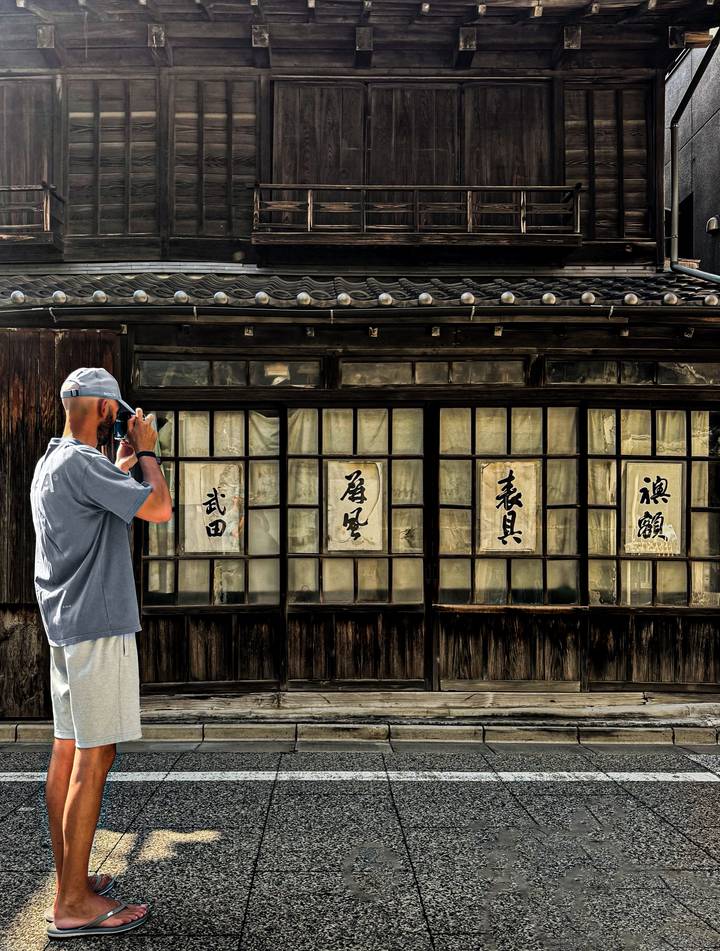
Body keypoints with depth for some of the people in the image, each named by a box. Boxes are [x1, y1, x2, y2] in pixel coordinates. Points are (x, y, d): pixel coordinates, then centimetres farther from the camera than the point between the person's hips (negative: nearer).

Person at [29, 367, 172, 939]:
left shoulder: (50, 463, 16)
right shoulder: (82, 463, -16)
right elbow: (159, 508, -20)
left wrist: (124, 463, 24)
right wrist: (146, 450, -6)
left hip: (65, 627, 10)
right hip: (98, 625, -10)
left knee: (68, 753, 13)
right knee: (94, 759, -6)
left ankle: (69, 882, 22)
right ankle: (73, 907, 0)